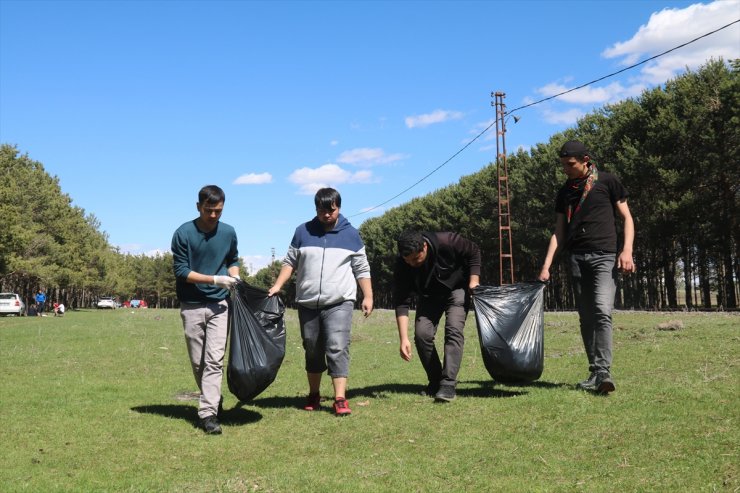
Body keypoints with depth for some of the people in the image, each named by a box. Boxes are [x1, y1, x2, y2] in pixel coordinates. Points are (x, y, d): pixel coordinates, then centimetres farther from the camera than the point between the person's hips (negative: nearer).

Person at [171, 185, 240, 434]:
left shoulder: (228, 232, 3)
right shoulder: (183, 234, -7)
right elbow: (181, 271, -9)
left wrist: (234, 276, -2)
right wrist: (214, 279, -18)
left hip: (219, 304, 1)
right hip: (191, 306, -1)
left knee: (215, 360, -10)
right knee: (198, 362, 8)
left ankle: (209, 413, -12)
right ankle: (212, 400, 28)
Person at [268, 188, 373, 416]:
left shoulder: (350, 234, 4)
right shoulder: (302, 232, 6)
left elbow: (361, 269, 7)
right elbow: (290, 262, 11)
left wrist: (368, 296, 2)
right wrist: (277, 286, 0)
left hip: (339, 303, -2)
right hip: (307, 304, 2)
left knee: (337, 349, -13)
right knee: (312, 350, 11)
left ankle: (340, 399, -12)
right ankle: (314, 395, 25)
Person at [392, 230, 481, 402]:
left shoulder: (447, 242, -34)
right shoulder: (402, 266, -27)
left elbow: (474, 252, -14)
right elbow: (401, 304, -26)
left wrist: (474, 282, -20)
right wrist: (403, 339, -31)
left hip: (456, 289, -3)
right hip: (428, 296, 3)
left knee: (453, 330, -22)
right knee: (422, 333, -11)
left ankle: (448, 384, -26)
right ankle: (435, 381, 8)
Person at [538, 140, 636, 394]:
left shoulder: (607, 181, 4)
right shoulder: (565, 191, 16)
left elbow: (626, 218, 5)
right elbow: (559, 232, 15)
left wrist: (626, 250, -10)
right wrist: (546, 265, 5)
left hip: (604, 256, -4)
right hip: (576, 257, 5)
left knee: (602, 310, -19)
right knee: (586, 316, 3)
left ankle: (604, 371, -22)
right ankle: (594, 372, 7)